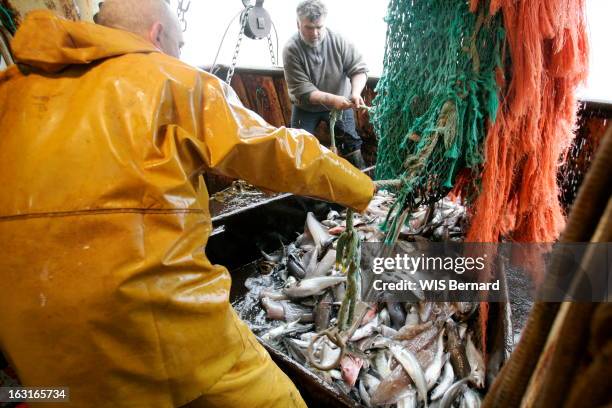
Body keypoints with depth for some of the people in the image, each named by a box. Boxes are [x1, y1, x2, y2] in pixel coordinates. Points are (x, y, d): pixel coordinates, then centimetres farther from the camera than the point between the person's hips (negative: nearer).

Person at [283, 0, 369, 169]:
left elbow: (359, 69, -15)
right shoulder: (291, 50, -23)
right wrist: (332, 99, -40)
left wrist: (356, 93, -36)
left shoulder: (338, 40, -18)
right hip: (306, 107, -1)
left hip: (340, 103, 1)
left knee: (351, 143, 3)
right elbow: (302, 90, -28)